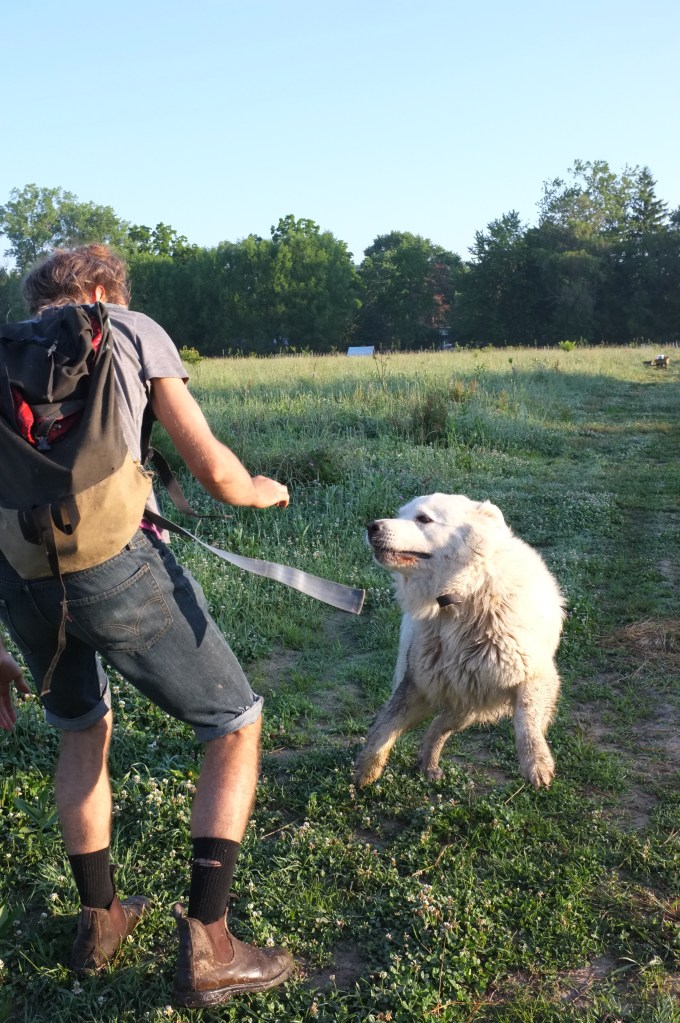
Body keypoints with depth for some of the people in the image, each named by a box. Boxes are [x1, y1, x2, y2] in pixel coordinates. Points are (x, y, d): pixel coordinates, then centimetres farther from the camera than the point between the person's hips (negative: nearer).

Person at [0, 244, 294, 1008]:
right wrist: (261, 492, 29)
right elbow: (212, 470, 6)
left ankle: (97, 922, 42)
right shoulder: (128, 328, 14)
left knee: (81, 729, 31)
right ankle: (206, 948, 13)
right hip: (113, 559, -5)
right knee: (236, 727, 14)